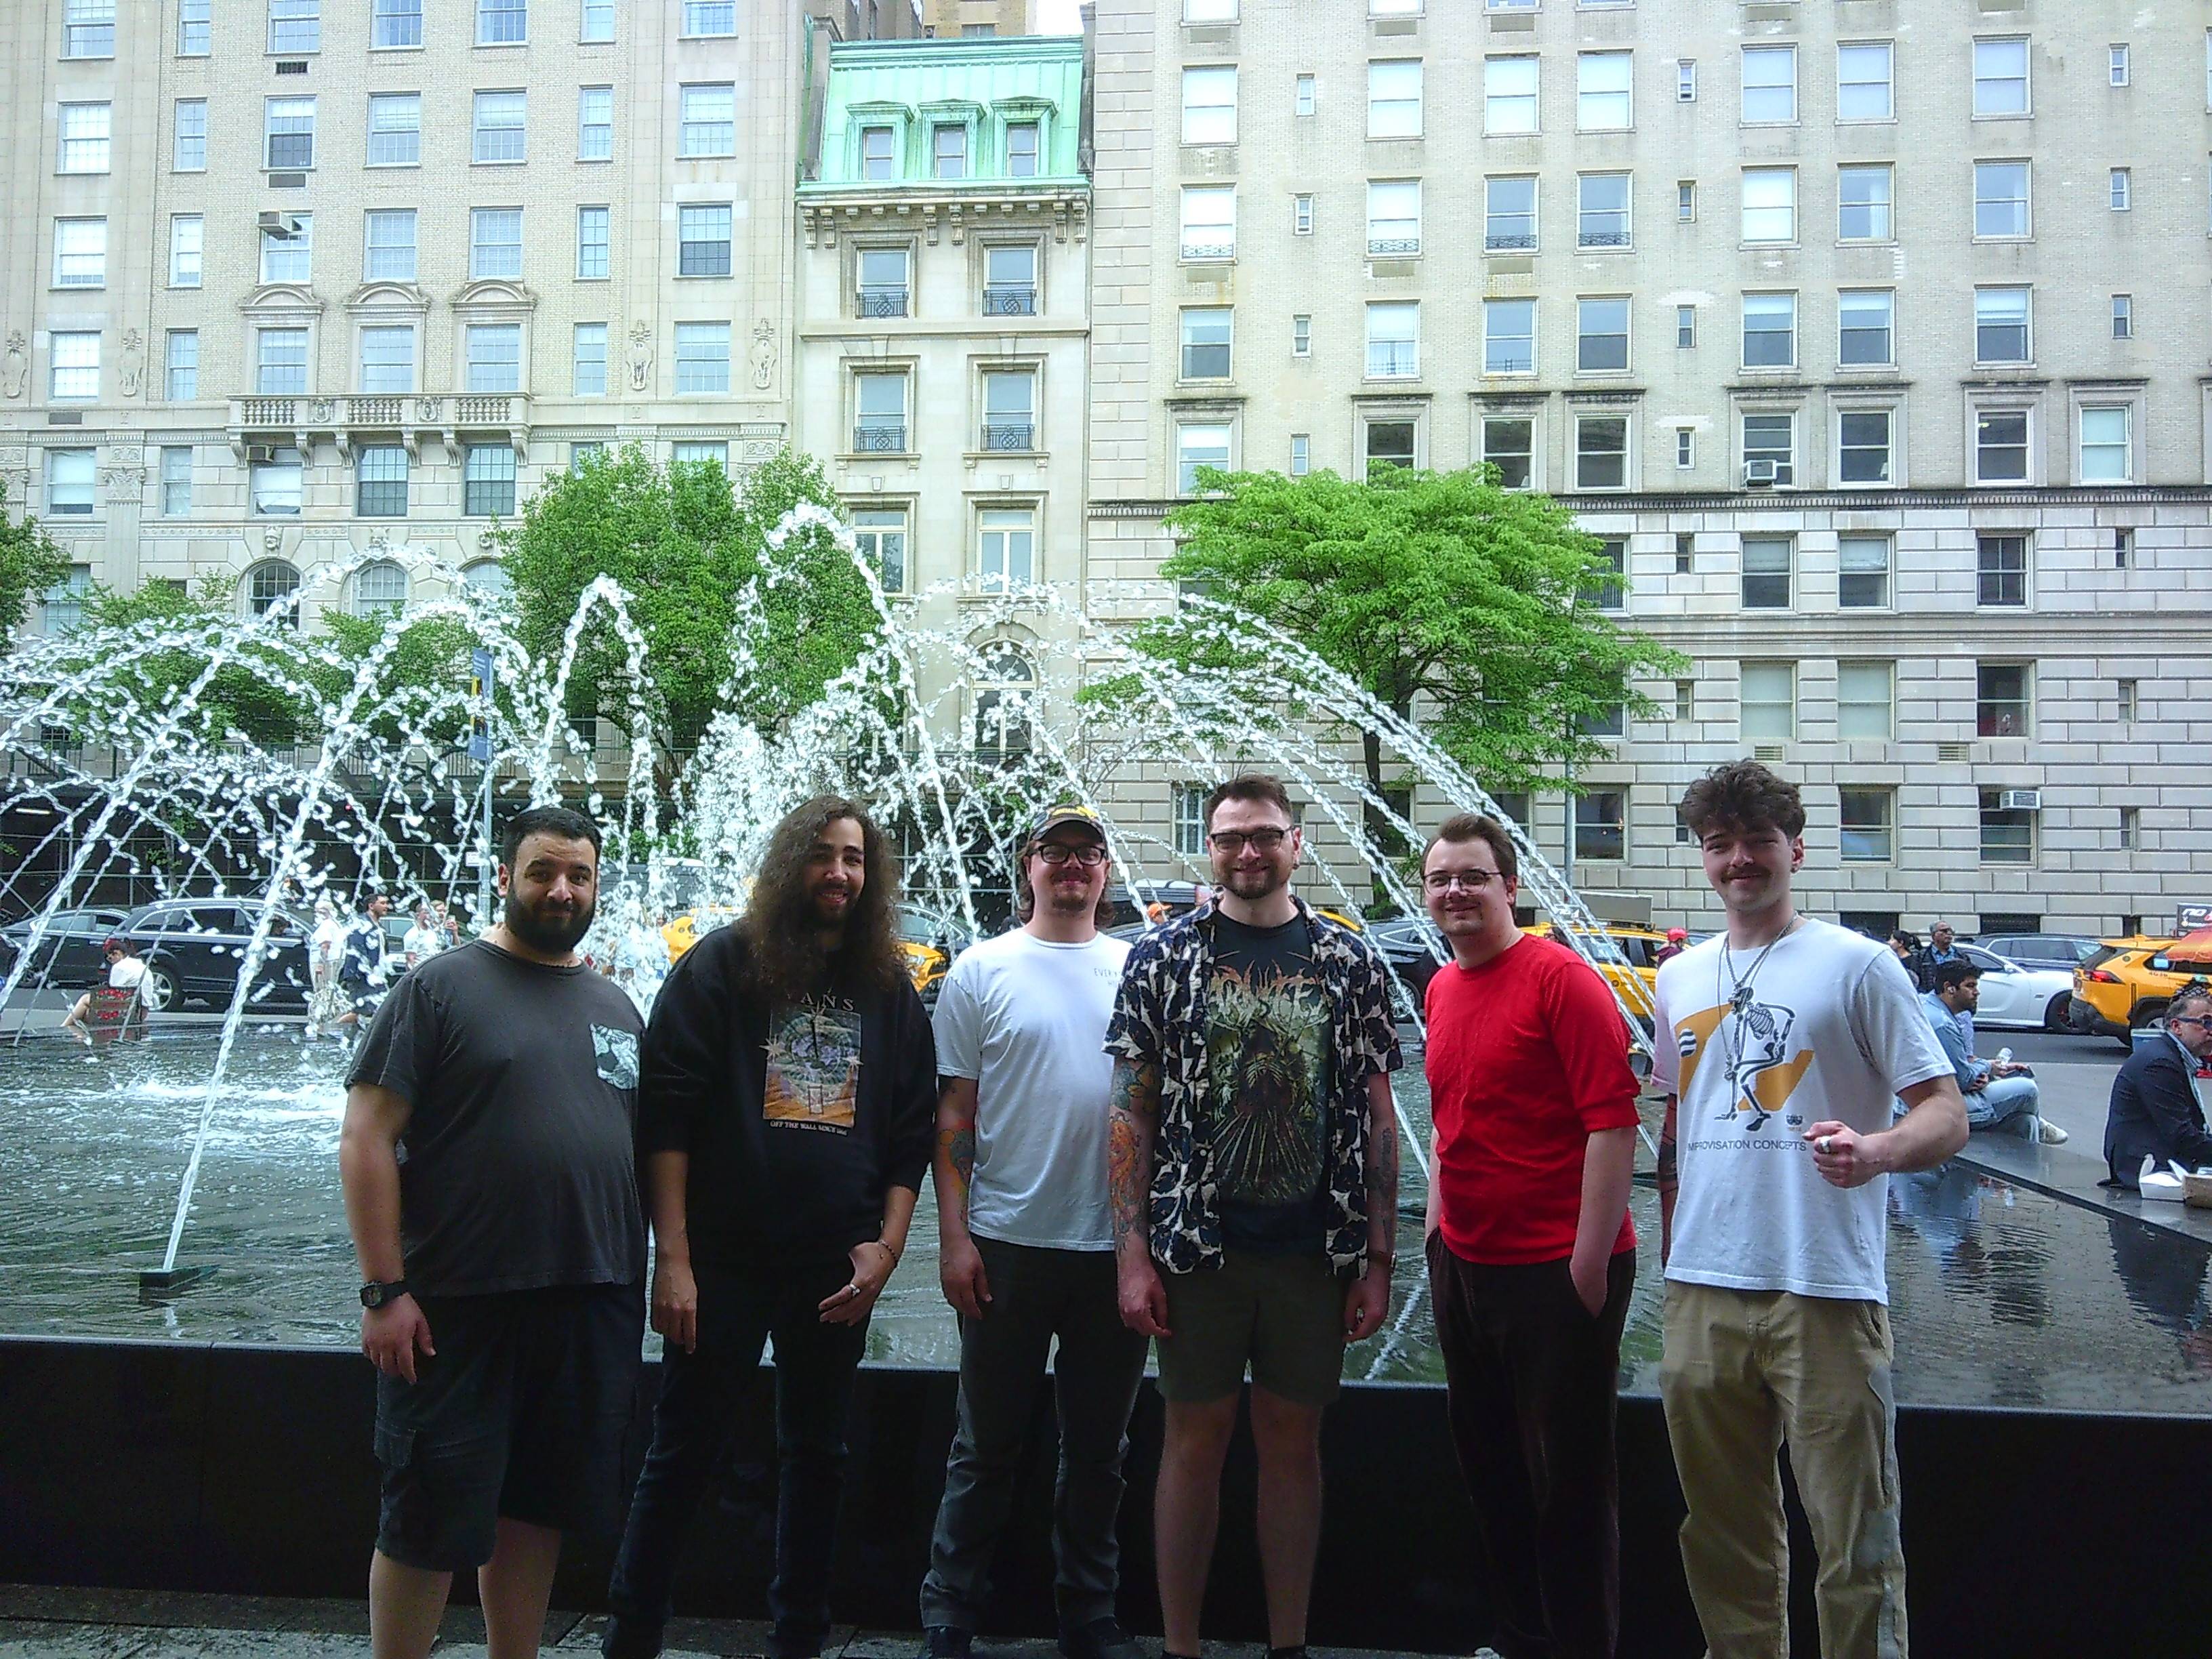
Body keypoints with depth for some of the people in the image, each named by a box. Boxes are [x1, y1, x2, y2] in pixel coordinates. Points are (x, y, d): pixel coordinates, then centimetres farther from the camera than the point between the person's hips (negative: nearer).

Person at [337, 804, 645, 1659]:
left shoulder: (615, 1006, 14)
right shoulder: (440, 988, -4)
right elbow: (366, 1138, -9)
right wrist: (384, 1290, -14)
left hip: (592, 1307, 5)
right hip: (458, 1306, -5)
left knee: (536, 1508, 14)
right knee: (427, 1523, 2)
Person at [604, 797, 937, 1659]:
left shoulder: (890, 989, 8)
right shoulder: (720, 966, -2)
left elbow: (913, 1134, 10)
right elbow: (666, 1118, -7)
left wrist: (886, 1247, -1)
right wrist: (673, 1258, -13)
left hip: (838, 1271, 3)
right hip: (724, 1261, -3)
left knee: (817, 1457, 13)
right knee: (682, 1457, 4)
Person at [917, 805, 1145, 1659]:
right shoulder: (982, 970, 0)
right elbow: (953, 1115, -1)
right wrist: (953, 1234, -7)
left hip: (1117, 1244, 3)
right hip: (1009, 1242, -2)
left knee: (1099, 1449, 14)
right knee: (987, 1448, 7)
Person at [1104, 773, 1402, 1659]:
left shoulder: (1349, 961, 4)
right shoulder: (1162, 957, 0)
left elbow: (1376, 1115, 5)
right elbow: (1131, 1112, -1)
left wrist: (1377, 1259, 0)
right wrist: (1132, 1252, -7)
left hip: (1315, 1249, 1)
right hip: (1197, 1244, -1)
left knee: (1294, 1439, 11)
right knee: (1196, 1436, 7)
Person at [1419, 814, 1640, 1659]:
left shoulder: (1561, 978, -13)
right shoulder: (1441, 989, 10)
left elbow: (1613, 1118, -18)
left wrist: (1590, 1260, -20)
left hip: (1557, 1269, -8)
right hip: (1465, 1264, 8)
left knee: (1567, 1480, 4)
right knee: (1489, 1465, 18)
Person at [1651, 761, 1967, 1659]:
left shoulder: (1857, 965, -1)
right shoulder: (1678, 979, 14)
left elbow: (1947, 1114, -5)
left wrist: (1876, 1148, -25)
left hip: (1825, 1290, -5)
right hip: (1702, 1292, 5)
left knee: (1854, 1542, -1)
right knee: (1724, 1534, 15)